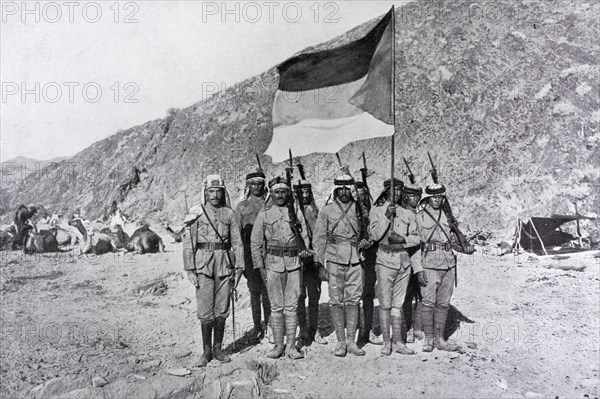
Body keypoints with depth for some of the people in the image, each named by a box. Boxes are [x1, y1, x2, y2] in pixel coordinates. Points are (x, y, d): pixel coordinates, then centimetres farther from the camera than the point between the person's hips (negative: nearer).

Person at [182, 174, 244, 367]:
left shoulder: (229, 213, 6)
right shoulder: (196, 212, 0)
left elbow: (237, 242, 7)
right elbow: (188, 242, -1)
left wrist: (239, 268, 2)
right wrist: (190, 269, -6)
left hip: (225, 264, 2)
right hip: (203, 265, -2)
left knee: (222, 310, 8)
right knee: (205, 312, -1)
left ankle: (218, 349, 21)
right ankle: (207, 351, 14)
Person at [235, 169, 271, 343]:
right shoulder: (242, 206, 8)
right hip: (250, 255, 1)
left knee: (267, 291, -1)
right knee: (254, 291, 7)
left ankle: (268, 324, 14)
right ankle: (257, 326, 19)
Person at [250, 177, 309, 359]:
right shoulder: (264, 214, 3)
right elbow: (255, 242, 3)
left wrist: (305, 250, -2)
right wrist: (260, 266, -2)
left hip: (294, 263, 1)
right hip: (273, 264, -1)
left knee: (292, 306, 5)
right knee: (277, 307, 5)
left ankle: (291, 346, 13)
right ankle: (278, 345, 16)